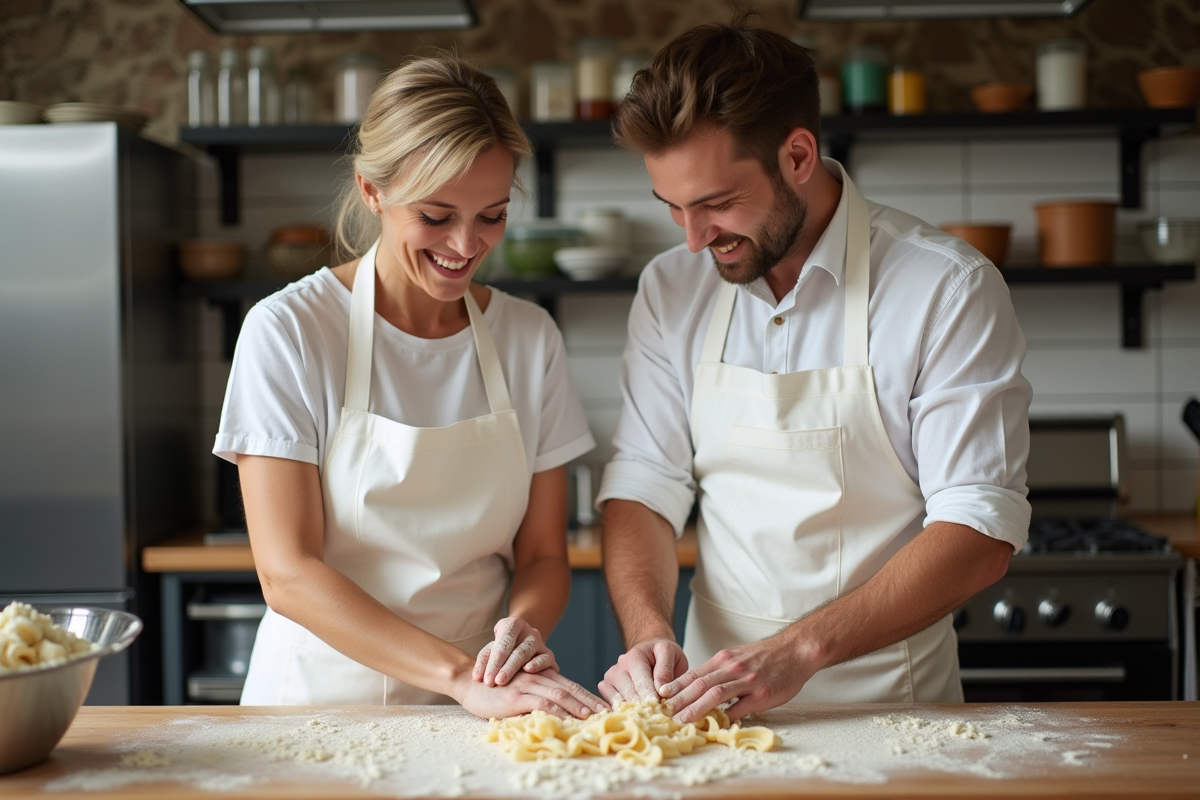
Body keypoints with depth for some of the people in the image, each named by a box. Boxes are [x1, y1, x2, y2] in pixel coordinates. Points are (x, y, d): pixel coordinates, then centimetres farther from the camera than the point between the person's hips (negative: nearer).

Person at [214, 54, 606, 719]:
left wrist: (522, 628, -15)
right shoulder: (287, 331, -7)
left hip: (478, 717, 3)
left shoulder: (530, 338, 4)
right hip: (324, 700, -2)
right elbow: (287, 573, -11)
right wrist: (461, 675, -21)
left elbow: (543, 556, 7)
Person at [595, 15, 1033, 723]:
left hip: (887, 709, -2)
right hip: (717, 700, 3)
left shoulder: (949, 289, -9)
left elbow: (982, 532, -12)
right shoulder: (671, 290, 6)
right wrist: (649, 632, -11)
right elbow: (644, 485, 7)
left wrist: (799, 649, -22)